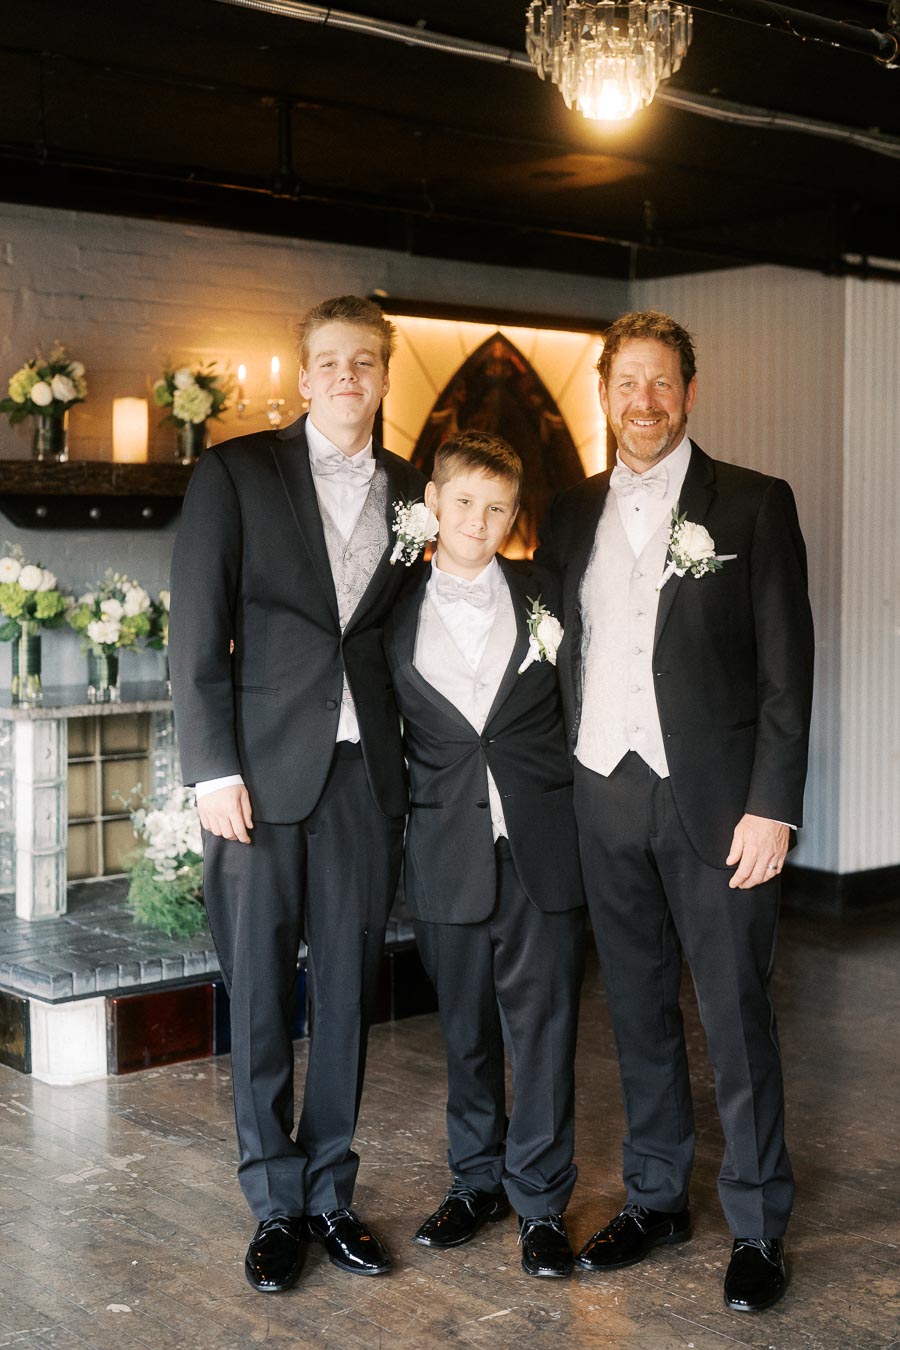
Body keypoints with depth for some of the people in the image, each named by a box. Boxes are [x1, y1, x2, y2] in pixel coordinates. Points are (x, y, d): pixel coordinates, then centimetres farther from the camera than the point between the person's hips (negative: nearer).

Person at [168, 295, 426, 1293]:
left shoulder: (410, 492, 12)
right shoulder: (236, 472, 1)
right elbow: (197, 630, -4)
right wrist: (214, 768, -11)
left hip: (366, 771, 3)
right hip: (263, 770, -3)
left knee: (348, 994, 9)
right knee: (260, 993, 4)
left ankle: (330, 1192, 23)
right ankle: (276, 1204, 18)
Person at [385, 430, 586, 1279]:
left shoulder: (545, 596, 4)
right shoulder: (394, 614, 4)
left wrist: (585, 815, 3)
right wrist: (398, 823, 2)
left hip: (544, 849, -1)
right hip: (447, 853, 1)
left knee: (543, 1023, 2)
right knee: (466, 1027, 12)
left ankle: (540, 1201, 15)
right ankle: (477, 1181, 30)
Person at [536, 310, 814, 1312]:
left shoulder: (753, 505, -2)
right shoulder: (572, 515, 11)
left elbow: (785, 666, -5)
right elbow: (558, 655, 13)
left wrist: (772, 806, -12)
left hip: (713, 798, -4)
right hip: (603, 796, 4)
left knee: (736, 1014, 1)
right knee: (637, 1007, 14)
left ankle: (757, 1227, 16)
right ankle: (655, 1198, 29)